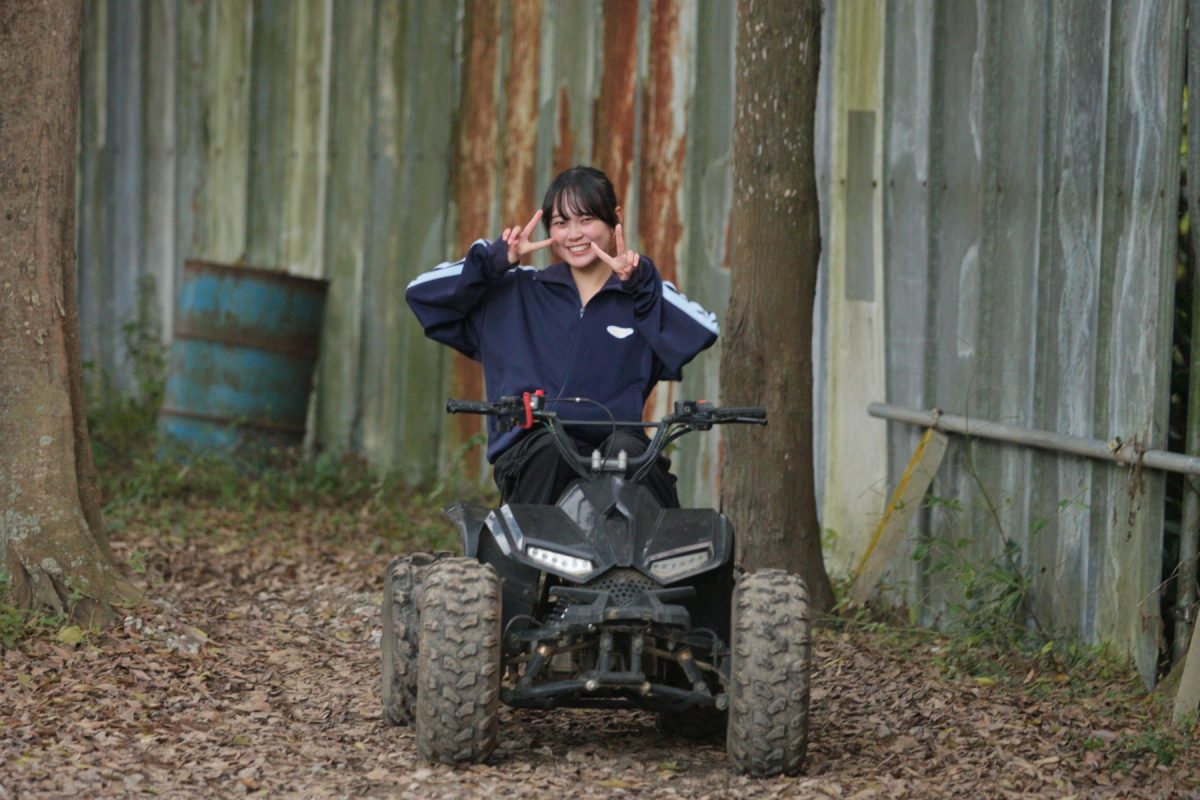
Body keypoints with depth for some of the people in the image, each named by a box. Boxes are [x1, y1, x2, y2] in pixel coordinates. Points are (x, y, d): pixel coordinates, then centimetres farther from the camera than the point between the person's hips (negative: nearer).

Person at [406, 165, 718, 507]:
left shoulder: (642, 299, 14)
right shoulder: (515, 292, 17)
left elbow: (704, 332, -4)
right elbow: (422, 293, 14)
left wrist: (641, 283, -11)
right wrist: (494, 260, 2)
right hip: (529, 452, 0)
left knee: (628, 448, -34)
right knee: (550, 446, -34)